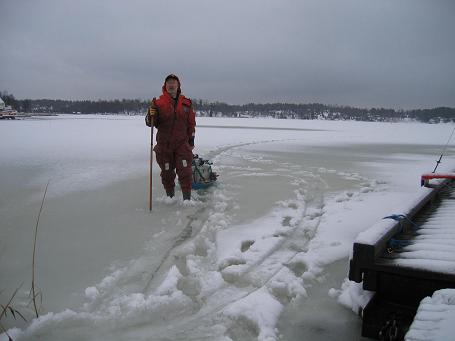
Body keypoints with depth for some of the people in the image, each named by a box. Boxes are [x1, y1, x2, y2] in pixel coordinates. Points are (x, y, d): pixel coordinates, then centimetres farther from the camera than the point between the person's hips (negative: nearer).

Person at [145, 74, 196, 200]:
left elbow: (191, 122, 12)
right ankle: (170, 197, 22)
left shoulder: (186, 103, 6)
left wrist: (191, 139, 10)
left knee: (185, 171, -6)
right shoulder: (158, 102, 0)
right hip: (164, 144, 0)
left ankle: (187, 198, 2)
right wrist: (151, 114, -23)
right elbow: (149, 123, -2)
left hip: (182, 143, 0)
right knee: (167, 172, 8)